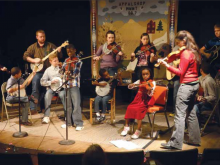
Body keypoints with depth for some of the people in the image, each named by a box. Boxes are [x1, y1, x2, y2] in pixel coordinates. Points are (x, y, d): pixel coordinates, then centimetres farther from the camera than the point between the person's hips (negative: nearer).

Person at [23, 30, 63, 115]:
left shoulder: (50, 45, 6)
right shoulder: (33, 47, 4)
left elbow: (60, 56, 5)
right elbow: (25, 56, -1)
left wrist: (59, 51, -17)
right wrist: (34, 60, -15)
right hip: (37, 72, -2)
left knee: (45, 90, 10)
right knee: (35, 90, -9)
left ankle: (43, 108, 22)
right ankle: (33, 108, -9)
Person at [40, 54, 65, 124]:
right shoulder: (48, 70, 6)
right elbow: (42, 82, 2)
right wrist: (51, 82, -12)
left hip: (61, 87, 0)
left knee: (62, 94, -34)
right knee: (47, 95, -31)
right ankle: (46, 116, -26)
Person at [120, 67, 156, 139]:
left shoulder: (152, 83, -3)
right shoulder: (140, 81, 9)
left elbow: (150, 94, -15)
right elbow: (129, 87, 5)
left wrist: (149, 89, -37)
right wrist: (132, 85, -18)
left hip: (146, 100, -5)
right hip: (139, 99, 5)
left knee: (138, 109, -29)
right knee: (129, 107, -16)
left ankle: (138, 130, -21)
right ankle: (127, 126, 0)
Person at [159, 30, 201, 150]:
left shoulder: (185, 53, -15)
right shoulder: (193, 52, 12)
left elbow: (180, 72, -16)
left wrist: (166, 65, -15)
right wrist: (166, 60, 1)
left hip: (186, 85, -10)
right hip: (194, 84, 10)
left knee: (180, 114, -7)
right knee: (190, 112, 17)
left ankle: (175, 143, -5)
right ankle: (194, 139, 26)